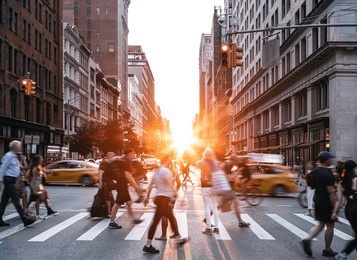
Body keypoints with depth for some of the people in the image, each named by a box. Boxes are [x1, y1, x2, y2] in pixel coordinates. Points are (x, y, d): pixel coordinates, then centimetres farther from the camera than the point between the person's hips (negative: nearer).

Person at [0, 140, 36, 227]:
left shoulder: (14, 156, 15)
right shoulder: (8, 156, -13)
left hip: (11, 181, 10)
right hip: (9, 181, -10)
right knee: (16, 200, -7)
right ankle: (25, 219, -4)